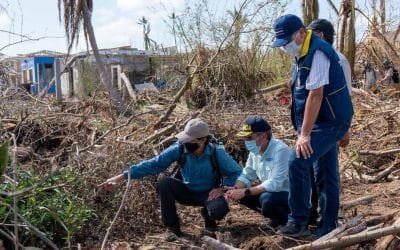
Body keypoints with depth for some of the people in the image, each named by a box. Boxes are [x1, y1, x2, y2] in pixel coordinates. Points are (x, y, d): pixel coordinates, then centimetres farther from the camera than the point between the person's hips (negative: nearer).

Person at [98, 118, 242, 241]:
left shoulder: (217, 153, -25)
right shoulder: (180, 149, -22)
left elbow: (237, 173, -14)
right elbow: (153, 164, -23)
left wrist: (222, 188, -29)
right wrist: (121, 177, -29)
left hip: (208, 194, -2)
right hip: (186, 191, 2)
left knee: (219, 209, -35)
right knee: (164, 183, -28)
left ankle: (208, 216, 6)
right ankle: (172, 227, -9)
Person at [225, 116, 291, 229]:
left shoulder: (280, 150, -26)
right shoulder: (255, 150, 0)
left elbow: (274, 184, -32)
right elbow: (247, 175, 7)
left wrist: (245, 192, -30)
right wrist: (236, 189, -14)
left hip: (290, 194, -8)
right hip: (270, 191, 8)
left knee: (267, 199, -34)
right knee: (241, 194, -4)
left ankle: (287, 219, -3)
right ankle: (275, 216, 10)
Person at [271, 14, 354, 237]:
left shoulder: (317, 52, -20)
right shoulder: (302, 53, 11)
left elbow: (316, 95, -24)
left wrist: (305, 134, -24)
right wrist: (303, 129, 13)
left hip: (331, 122, -10)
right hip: (325, 121, 10)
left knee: (298, 163, -16)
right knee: (327, 173, 13)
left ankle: (299, 222, -5)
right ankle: (329, 226, 23)